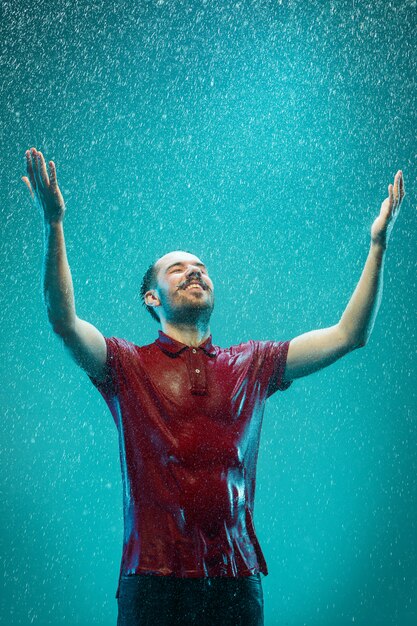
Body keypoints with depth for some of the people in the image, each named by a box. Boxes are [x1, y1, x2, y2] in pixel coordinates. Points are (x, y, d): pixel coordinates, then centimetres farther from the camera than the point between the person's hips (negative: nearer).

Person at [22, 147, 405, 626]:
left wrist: (378, 243, 4)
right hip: (154, 574, -2)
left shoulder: (251, 364, 11)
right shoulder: (127, 365, 4)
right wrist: (53, 226, -22)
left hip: (237, 574, 2)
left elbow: (349, 334, 9)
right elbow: (64, 321, -12)